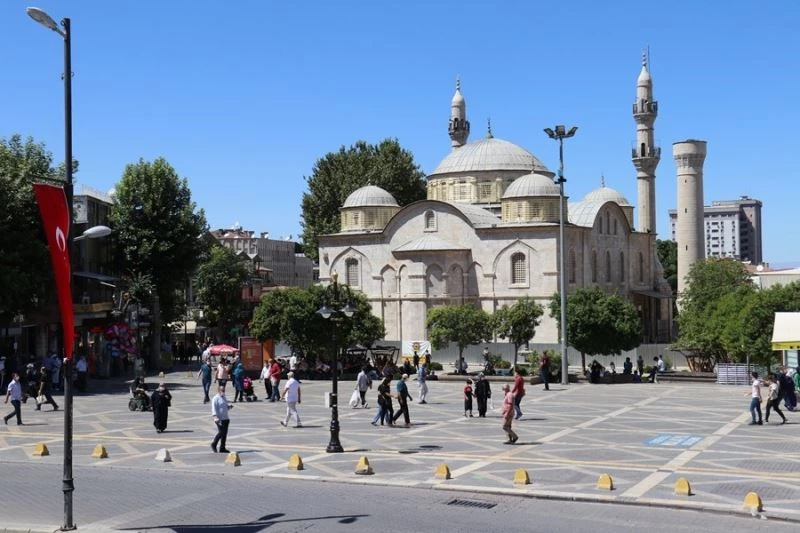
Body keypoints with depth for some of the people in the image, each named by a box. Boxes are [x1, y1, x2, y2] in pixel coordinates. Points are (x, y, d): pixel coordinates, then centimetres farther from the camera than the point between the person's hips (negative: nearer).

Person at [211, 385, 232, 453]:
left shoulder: (224, 397, 17)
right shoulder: (216, 398, -9)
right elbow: (214, 408, -16)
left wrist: (229, 407, 5)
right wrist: (215, 417, -27)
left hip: (225, 418, 8)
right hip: (219, 419, -8)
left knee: (225, 433, 7)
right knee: (221, 432, -10)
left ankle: (222, 448, 12)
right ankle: (214, 444, 10)